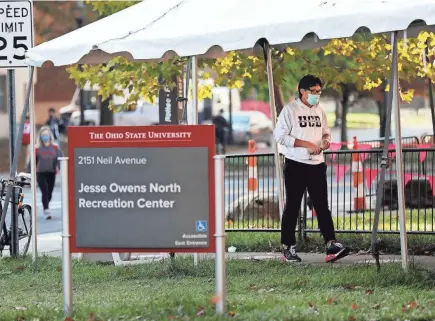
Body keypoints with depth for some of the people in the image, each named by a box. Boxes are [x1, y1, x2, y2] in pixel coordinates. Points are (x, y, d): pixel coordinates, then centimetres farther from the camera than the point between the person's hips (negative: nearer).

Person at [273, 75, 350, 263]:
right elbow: (280, 136, -13)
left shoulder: (319, 111, 12)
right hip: (296, 165, -5)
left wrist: (326, 141, -3)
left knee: (322, 205, -1)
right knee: (292, 207, 2)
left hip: (317, 165, 5)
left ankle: (331, 246, -8)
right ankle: (288, 248, 9)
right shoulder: (290, 110, -7)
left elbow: (325, 132, 22)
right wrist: (306, 144, -18)